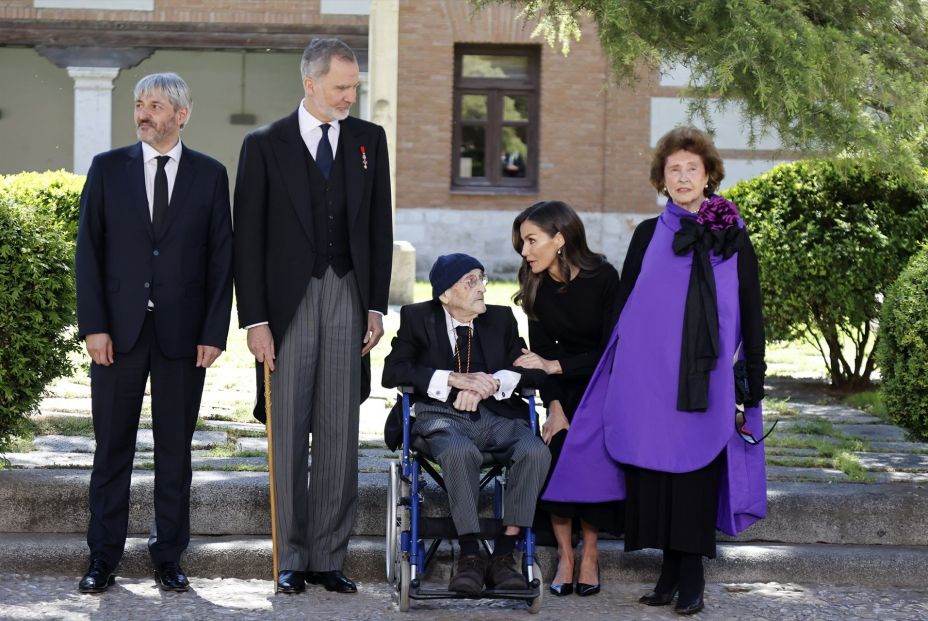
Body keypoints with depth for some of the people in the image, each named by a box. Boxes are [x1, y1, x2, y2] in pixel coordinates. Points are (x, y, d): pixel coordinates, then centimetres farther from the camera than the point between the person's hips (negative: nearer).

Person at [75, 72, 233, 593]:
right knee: (112, 447, 4)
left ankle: (170, 558, 14)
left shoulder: (210, 175, 5)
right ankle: (104, 558, 11)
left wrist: (215, 332, -4)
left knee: (176, 449, 6)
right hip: (119, 330, 0)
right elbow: (89, 250, 2)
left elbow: (221, 258, 3)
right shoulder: (108, 169, 5)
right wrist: (94, 325, -6)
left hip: (182, 333, 0)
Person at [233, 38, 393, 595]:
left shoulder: (369, 140, 9)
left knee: (340, 437, 3)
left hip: (347, 298, 2)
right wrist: (254, 320, -8)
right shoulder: (265, 145, 0)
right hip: (289, 302, -2)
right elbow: (248, 240, -2)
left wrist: (377, 306, 4)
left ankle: (329, 558, 9)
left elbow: (380, 229, 11)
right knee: (290, 435, 2)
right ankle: (292, 559, 9)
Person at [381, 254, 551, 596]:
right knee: (460, 452, -39)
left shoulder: (501, 319, 17)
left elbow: (531, 369, 9)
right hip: (442, 416, -3)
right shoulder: (418, 318, 9)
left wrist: (492, 383, -12)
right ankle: (470, 556, -30)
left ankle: (503, 555, -24)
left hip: (496, 416, 3)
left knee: (536, 452, -29)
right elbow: (393, 372, -3)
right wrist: (454, 379, -14)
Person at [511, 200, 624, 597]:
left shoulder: (602, 277, -20)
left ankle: (590, 550, -6)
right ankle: (565, 553, -11)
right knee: (557, 449, -20)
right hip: (565, 387, 3)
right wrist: (554, 408, -17)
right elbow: (540, 350, -7)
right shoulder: (537, 284, -6)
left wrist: (554, 366, -23)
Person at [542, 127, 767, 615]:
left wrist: (753, 378, 1)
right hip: (649, 377, 2)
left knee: (695, 471, -2)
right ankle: (671, 569, 11)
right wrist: (621, 371, 7)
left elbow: (751, 313, 6)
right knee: (654, 469, 1)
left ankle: (690, 575, 4)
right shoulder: (648, 236, 10)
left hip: (707, 380, -2)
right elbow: (624, 306, 12)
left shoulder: (732, 237, 6)